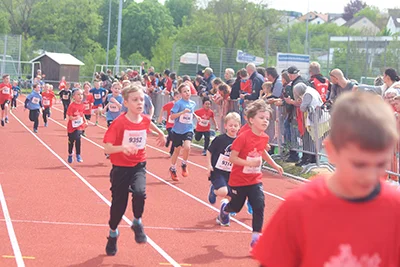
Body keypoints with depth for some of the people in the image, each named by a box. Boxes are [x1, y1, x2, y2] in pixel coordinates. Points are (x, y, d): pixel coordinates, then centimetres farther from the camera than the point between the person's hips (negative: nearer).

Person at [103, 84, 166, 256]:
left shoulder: (145, 121, -5)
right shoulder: (119, 123, -19)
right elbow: (107, 148, -25)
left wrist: (160, 133, 35)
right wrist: (122, 147, -42)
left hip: (138, 166, 2)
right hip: (120, 167, -2)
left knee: (139, 192, -27)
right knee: (119, 204, 6)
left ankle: (137, 223, 0)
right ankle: (113, 233, 34)